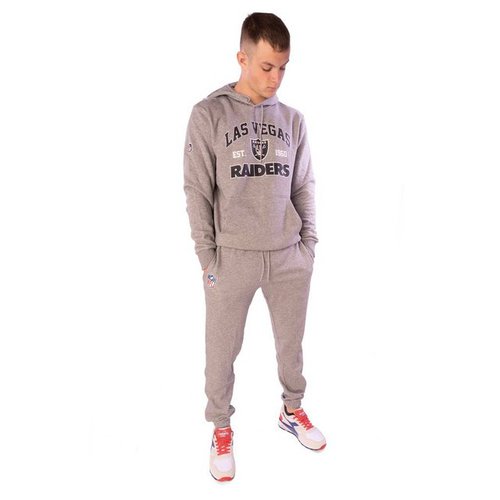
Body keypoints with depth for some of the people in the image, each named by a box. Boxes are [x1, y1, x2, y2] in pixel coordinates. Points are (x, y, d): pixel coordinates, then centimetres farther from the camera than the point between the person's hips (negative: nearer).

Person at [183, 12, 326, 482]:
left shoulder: (292, 119, 6)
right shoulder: (208, 115, -5)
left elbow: (303, 188, 10)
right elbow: (197, 192, -6)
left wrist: (308, 245, 5)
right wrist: (208, 257, -8)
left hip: (289, 257, 4)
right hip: (232, 258, -3)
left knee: (291, 342, 17)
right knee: (222, 351, 8)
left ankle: (292, 410, 40)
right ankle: (221, 427, 30)